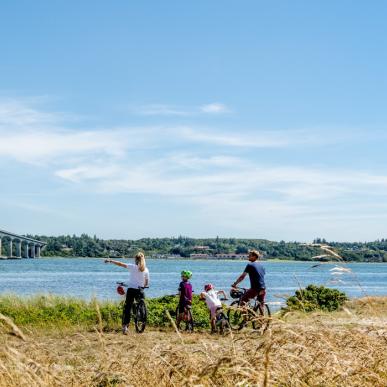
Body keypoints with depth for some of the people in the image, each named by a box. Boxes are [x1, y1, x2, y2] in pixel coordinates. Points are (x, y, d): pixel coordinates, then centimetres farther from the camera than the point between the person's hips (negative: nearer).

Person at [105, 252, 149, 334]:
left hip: (131, 289, -2)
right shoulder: (146, 270, 3)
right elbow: (147, 283, 8)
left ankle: (125, 326, -10)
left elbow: (121, 264, -5)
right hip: (140, 290, 2)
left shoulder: (132, 267, -4)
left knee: (127, 308, 0)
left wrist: (110, 261, 4)